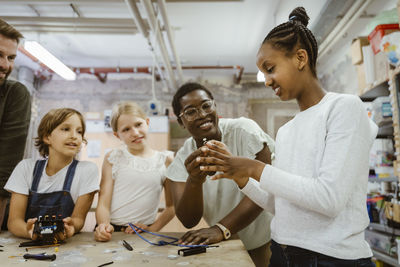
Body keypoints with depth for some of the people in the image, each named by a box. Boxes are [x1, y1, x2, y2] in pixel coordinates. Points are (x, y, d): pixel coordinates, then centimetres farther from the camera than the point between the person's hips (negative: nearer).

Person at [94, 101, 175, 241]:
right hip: (111, 230, 1)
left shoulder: (165, 160, 4)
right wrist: (104, 226, -17)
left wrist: (152, 229, -3)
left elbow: (171, 206, 9)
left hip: (143, 234, 0)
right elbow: (103, 203, 1)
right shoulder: (112, 158, 5)